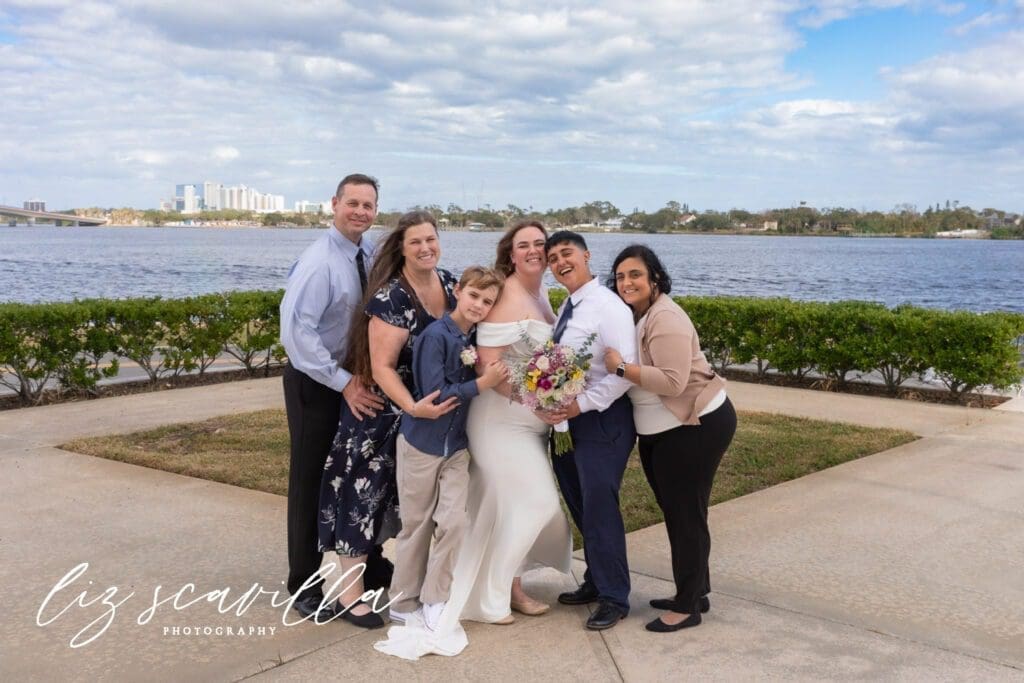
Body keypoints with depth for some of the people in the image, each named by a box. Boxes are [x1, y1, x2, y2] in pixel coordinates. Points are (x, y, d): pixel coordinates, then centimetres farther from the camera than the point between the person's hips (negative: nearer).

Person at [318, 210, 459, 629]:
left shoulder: (450, 283, -1)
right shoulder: (390, 299, -23)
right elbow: (382, 366, -26)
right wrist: (413, 408, -39)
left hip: (436, 408, 7)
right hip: (385, 413, -7)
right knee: (366, 492, 0)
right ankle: (350, 595, 10)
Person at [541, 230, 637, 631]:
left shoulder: (608, 306, -15)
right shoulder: (566, 309, 12)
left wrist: (580, 405, -23)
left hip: (602, 419, -8)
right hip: (567, 418, 9)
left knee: (599, 507, -4)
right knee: (580, 506, 16)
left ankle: (614, 598, 10)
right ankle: (596, 581, 32)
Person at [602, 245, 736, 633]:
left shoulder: (665, 319, -21)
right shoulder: (634, 317, 8)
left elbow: (673, 381, -31)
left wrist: (621, 367, -28)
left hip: (696, 424, -10)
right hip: (660, 431, 10)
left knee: (686, 514, -1)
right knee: (676, 512, 17)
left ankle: (689, 606, 10)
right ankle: (694, 592, 31)